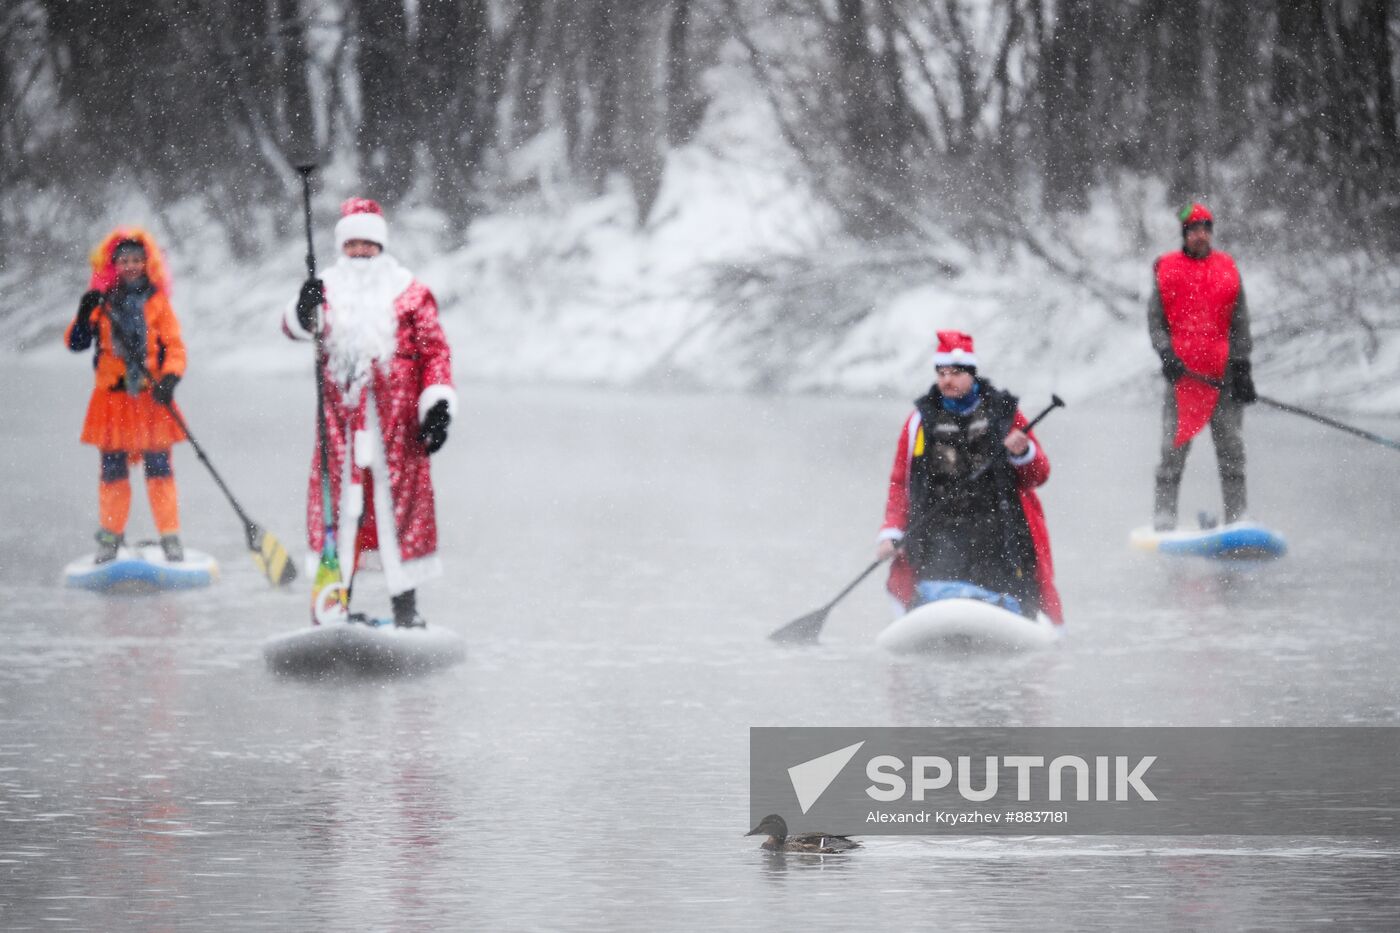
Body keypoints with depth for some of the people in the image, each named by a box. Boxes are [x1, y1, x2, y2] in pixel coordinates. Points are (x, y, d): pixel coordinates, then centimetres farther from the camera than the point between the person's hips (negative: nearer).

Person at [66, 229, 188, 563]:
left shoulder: (157, 303, 4)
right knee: (113, 472, 5)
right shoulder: (102, 303, 5)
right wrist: (85, 316, -18)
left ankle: (170, 538, 2)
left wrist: (169, 378, -16)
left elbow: (175, 347, 1)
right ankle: (110, 537, 16)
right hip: (112, 398, 1)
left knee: (159, 469, -3)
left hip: (152, 398, -1)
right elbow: (75, 343, 0)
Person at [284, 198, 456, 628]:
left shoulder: (410, 293, 7)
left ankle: (406, 602, 4)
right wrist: (304, 313, -29)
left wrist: (438, 405, -7)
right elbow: (296, 328, -5)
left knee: (398, 500, -1)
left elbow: (434, 350, 4)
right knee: (338, 502, 2)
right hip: (340, 419, 1)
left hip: (395, 420, -1)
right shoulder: (328, 289, 10)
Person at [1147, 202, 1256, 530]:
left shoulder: (1227, 269, 12)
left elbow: (1240, 321, 11)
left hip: (1223, 372, 2)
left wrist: (1241, 365, 1)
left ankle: (1237, 516, 2)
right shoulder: (1166, 269, 8)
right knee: (1174, 448, -5)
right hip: (1182, 370, -2)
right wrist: (1166, 354, -11)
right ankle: (1163, 519, -3)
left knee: (1231, 447, -1)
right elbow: (1155, 318, 6)